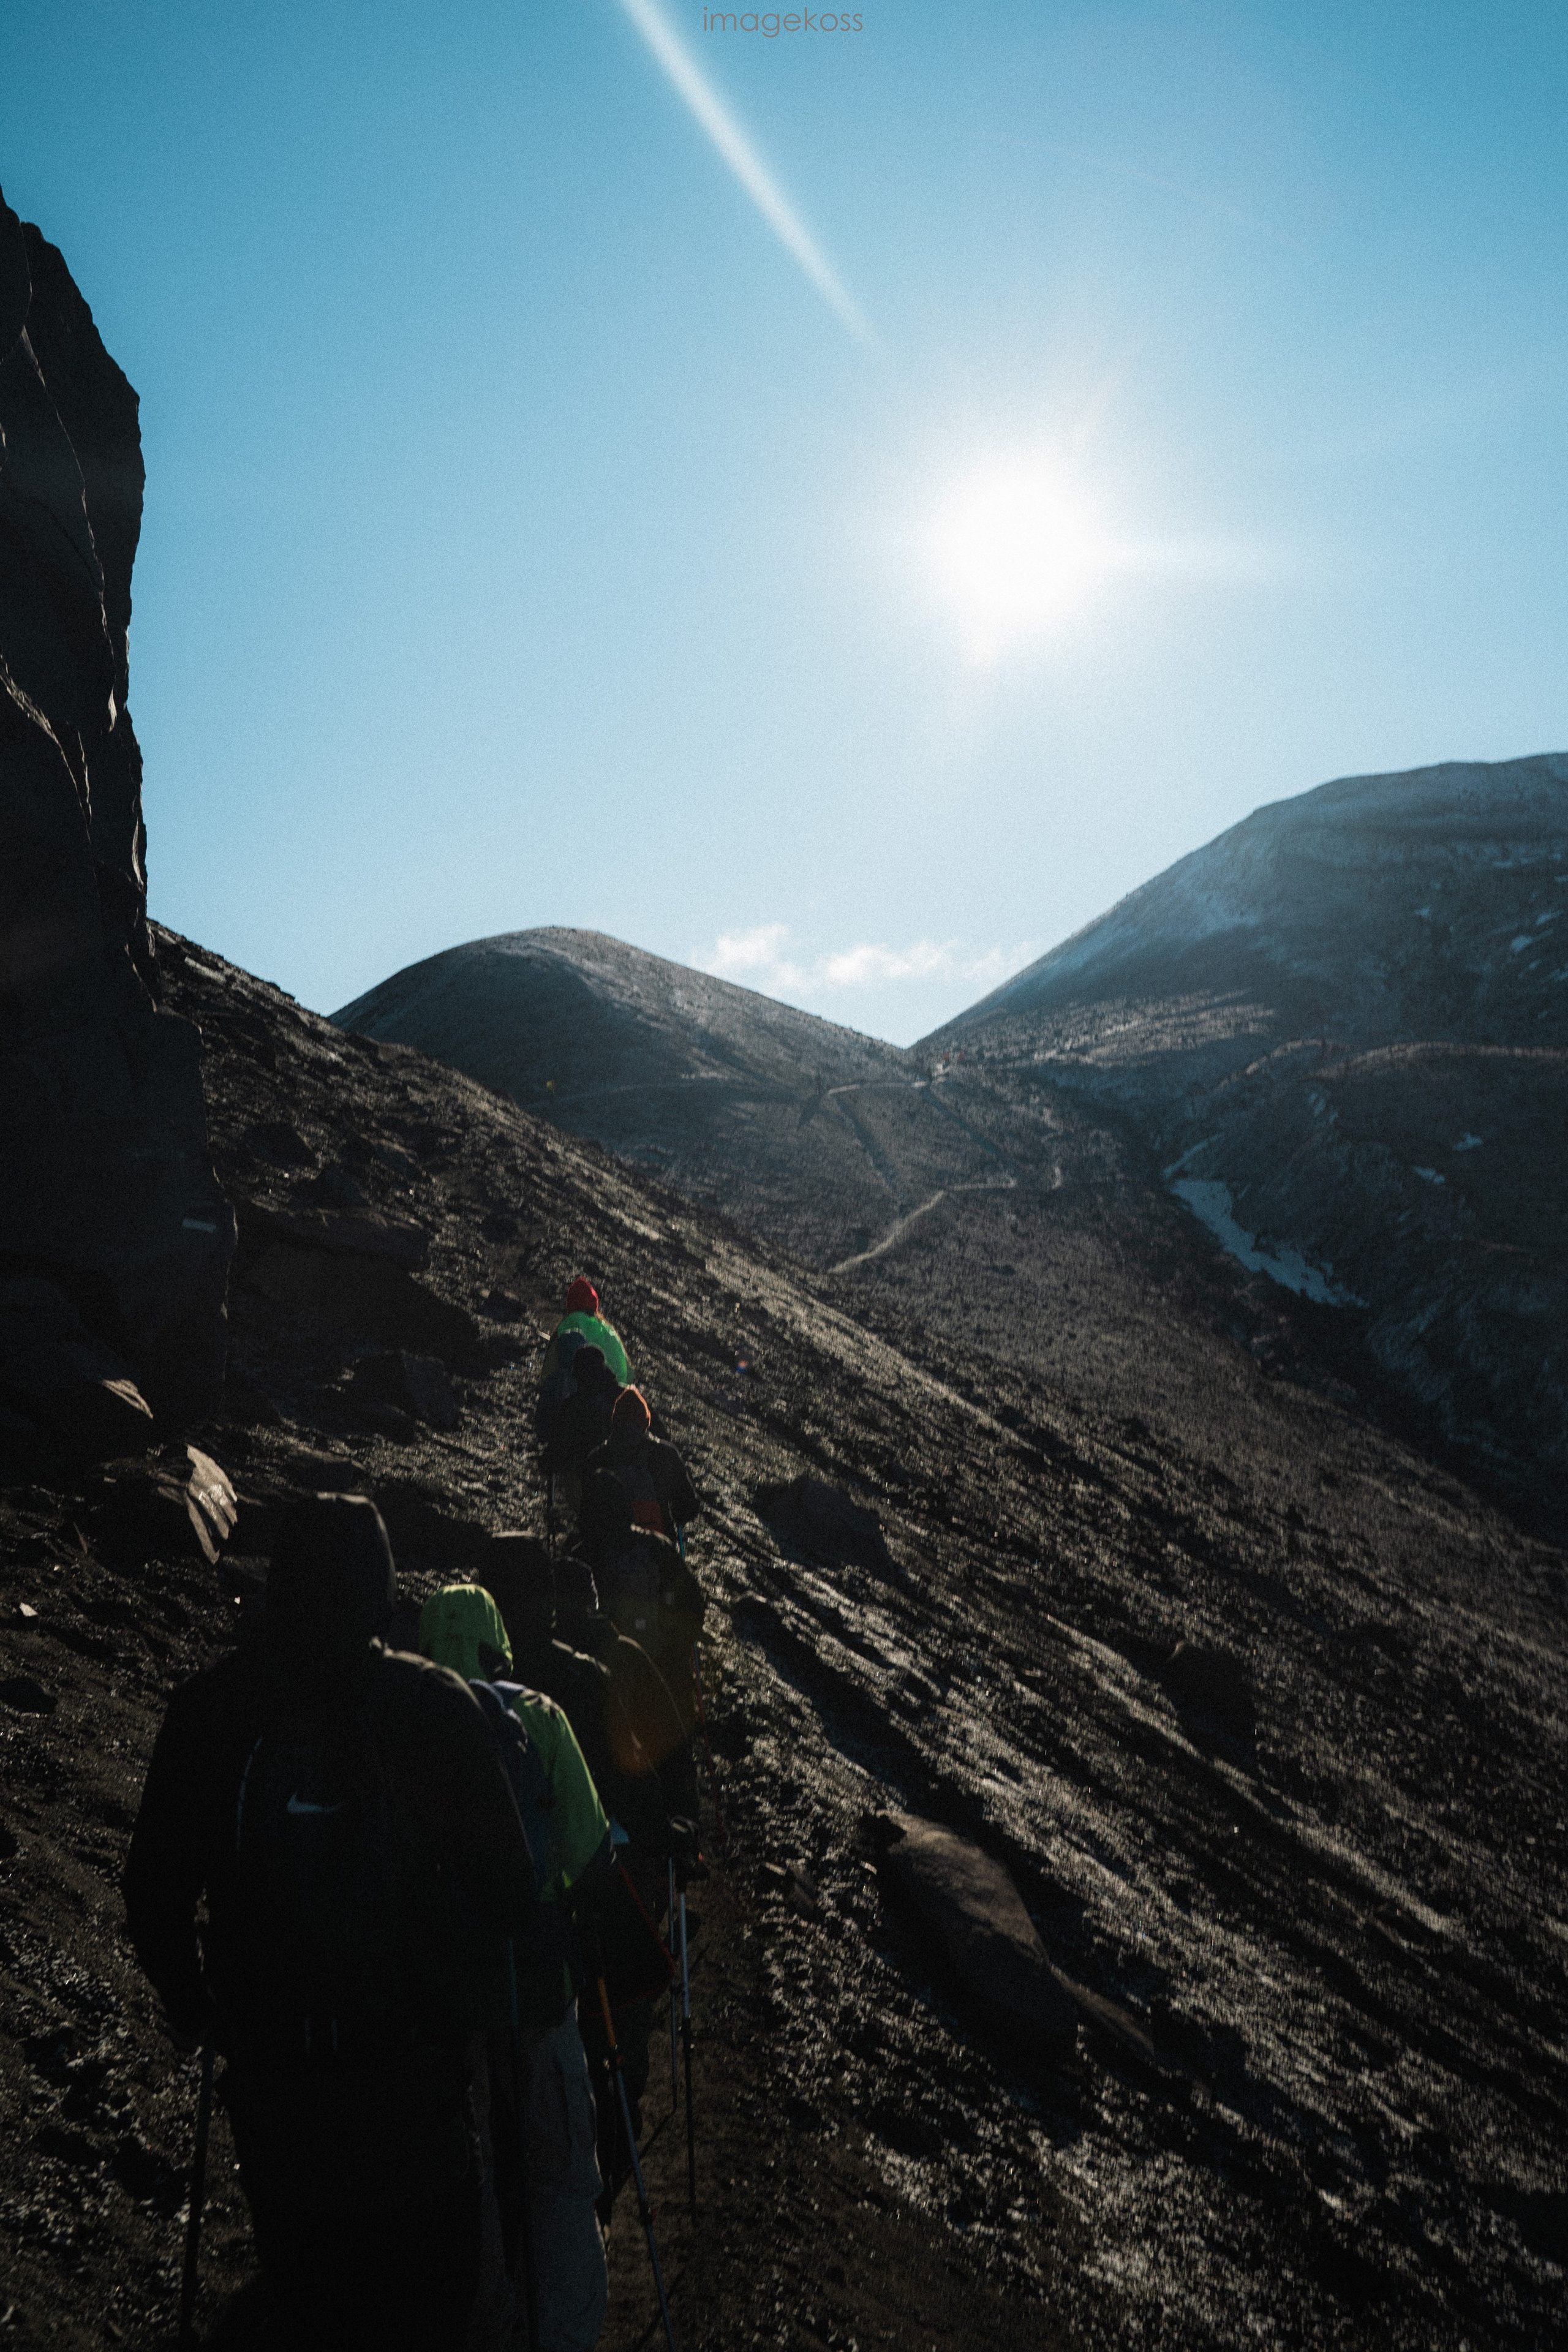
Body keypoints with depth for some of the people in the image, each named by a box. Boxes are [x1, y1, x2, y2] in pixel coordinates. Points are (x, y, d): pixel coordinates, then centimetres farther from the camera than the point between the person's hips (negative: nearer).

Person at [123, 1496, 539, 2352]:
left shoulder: (204, 1709, -11)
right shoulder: (432, 1703, -17)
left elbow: (154, 1897, -2)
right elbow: (510, 1886, -14)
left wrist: (194, 2007, 14)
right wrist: (478, 1991, 4)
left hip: (270, 2069, 2)